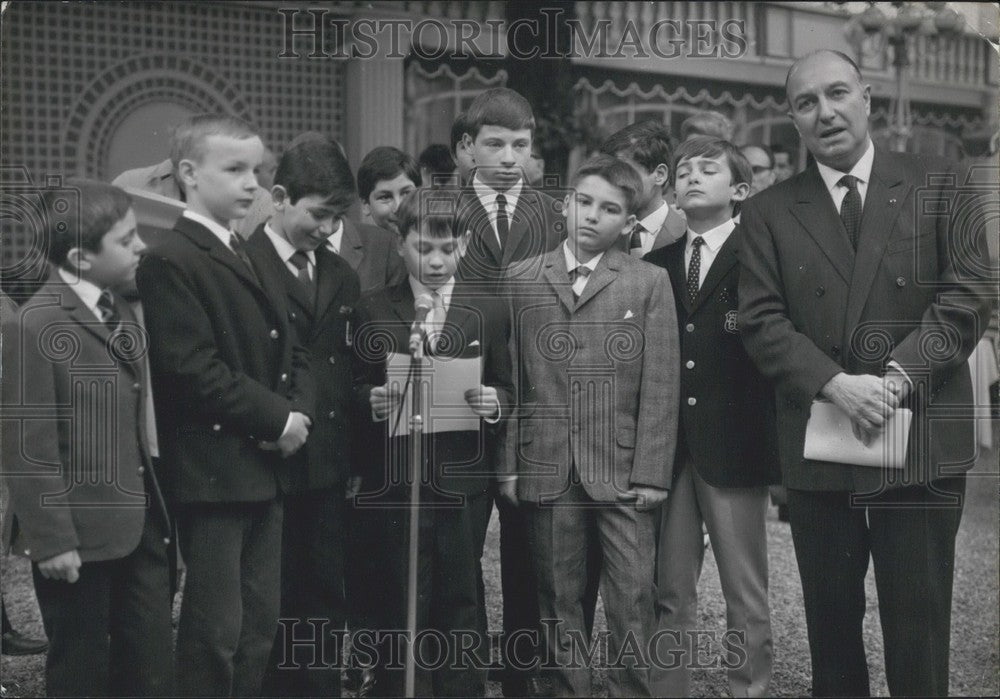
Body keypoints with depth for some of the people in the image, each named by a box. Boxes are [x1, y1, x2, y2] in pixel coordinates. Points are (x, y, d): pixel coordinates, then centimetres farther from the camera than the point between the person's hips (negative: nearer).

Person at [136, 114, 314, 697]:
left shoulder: (254, 259, 17)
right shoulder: (170, 262, -11)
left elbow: (292, 352, 16)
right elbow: (193, 370, -19)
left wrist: (299, 411, -2)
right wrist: (276, 419, -16)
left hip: (266, 468, 8)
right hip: (212, 471, -8)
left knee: (261, 626, 14)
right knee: (216, 630, -1)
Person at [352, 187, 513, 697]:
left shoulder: (489, 313, 8)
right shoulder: (373, 312, 5)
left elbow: (506, 390, 9)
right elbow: (354, 388, 5)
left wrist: (494, 402, -12)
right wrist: (372, 401, -15)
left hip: (463, 482, 1)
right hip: (397, 480, -1)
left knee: (460, 602, 8)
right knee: (403, 606, 3)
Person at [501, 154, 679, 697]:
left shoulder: (650, 283, 3)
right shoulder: (521, 281, 8)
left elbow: (660, 386, -1)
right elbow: (510, 380, 6)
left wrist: (650, 472, -6)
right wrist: (508, 464, 1)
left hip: (624, 473, -1)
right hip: (546, 471, 1)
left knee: (632, 600, -1)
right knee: (558, 602, 8)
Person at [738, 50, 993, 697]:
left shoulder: (938, 186, 6)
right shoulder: (768, 212, 9)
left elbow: (970, 292, -3)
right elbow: (761, 320, 0)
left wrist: (899, 376, -16)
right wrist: (836, 385, -15)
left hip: (920, 441, -1)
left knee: (918, 626, 3)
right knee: (829, 623, 11)